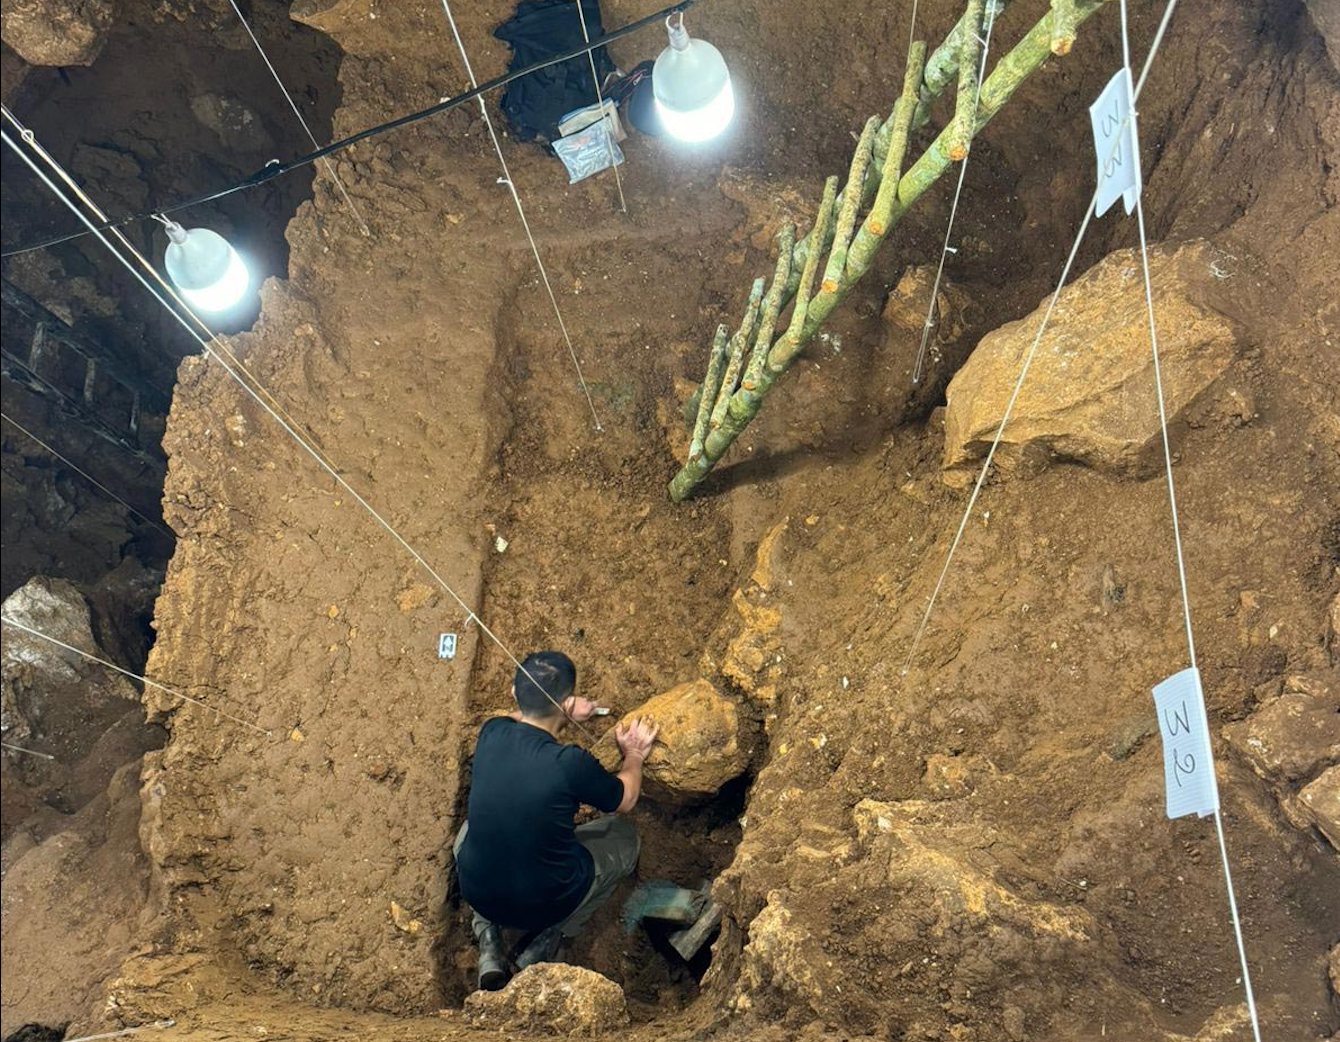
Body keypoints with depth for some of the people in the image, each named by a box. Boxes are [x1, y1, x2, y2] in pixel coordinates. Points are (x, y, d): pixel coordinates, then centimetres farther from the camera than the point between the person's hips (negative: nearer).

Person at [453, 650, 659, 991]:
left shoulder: (491, 733, -14)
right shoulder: (572, 764, -26)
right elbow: (625, 800, -3)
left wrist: (563, 715, 19)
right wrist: (634, 754, 13)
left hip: (475, 893, 4)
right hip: (546, 903, -3)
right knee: (625, 837, 19)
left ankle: (488, 941, 20)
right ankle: (544, 944, 12)